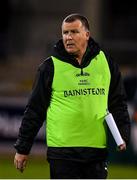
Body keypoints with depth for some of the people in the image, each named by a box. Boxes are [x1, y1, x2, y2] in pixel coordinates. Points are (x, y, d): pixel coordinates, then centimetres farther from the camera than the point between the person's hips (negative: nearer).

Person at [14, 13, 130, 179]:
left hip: (97, 149, 3)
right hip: (62, 151, -2)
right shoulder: (50, 67, 1)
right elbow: (34, 109, 4)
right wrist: (22, 148, 4)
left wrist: (122, 136, 2)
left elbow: (118, 104, 15)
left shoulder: (106, 64, 8)